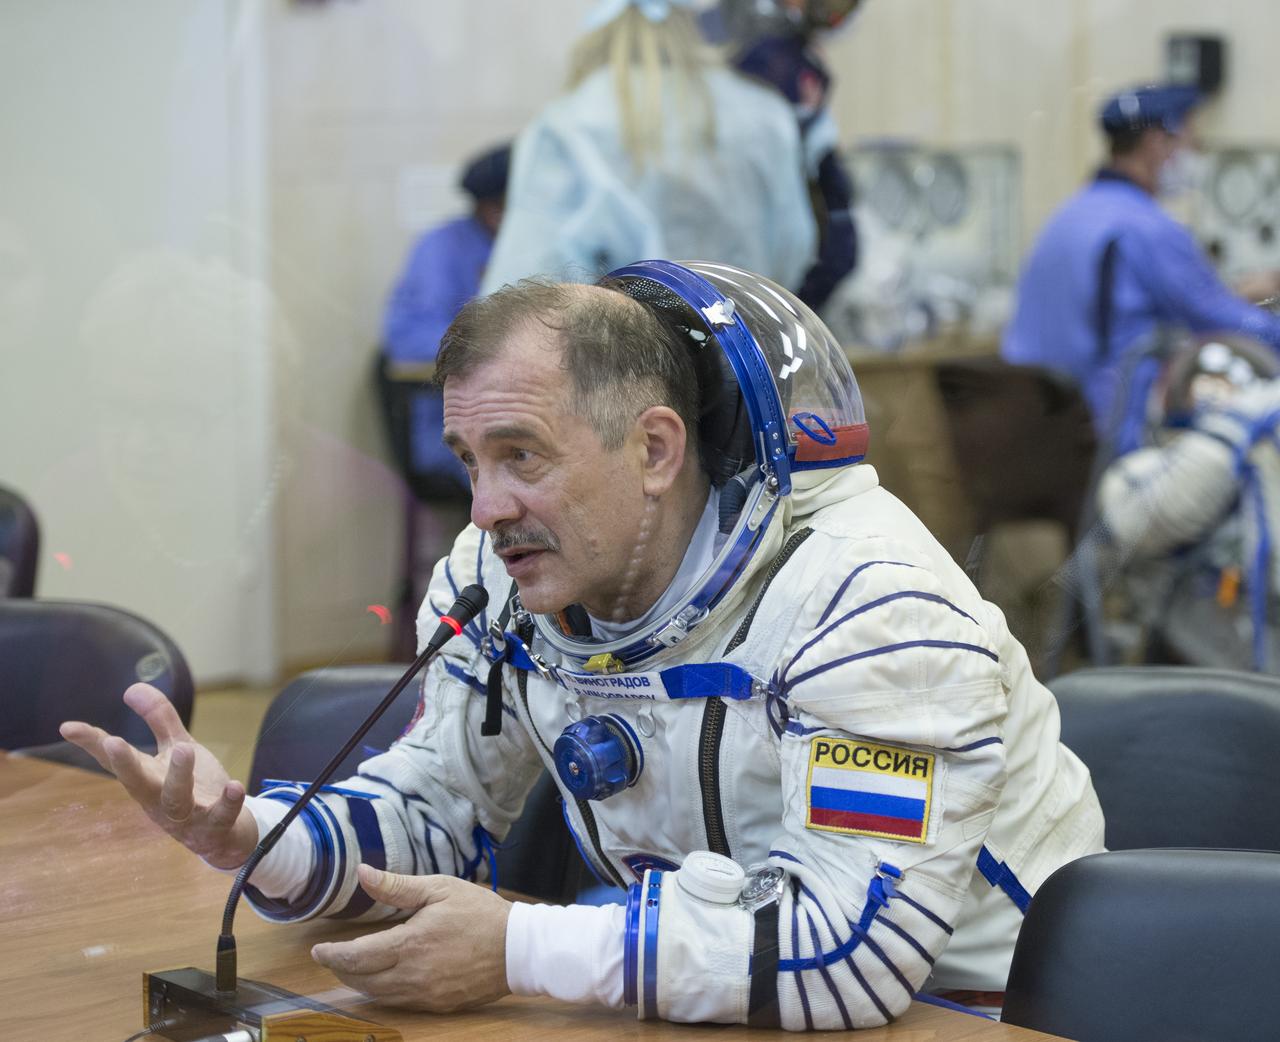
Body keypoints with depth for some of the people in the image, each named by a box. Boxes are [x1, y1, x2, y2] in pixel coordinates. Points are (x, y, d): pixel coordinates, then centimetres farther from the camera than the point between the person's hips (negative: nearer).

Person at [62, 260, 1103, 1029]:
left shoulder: (858, 596, -24)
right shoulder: (503, 580, -1)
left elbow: (858, 943, -31)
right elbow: (433, 813, 9)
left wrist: (517, 951, -28)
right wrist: (248, 837, -12)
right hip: (693, 1001, 5)